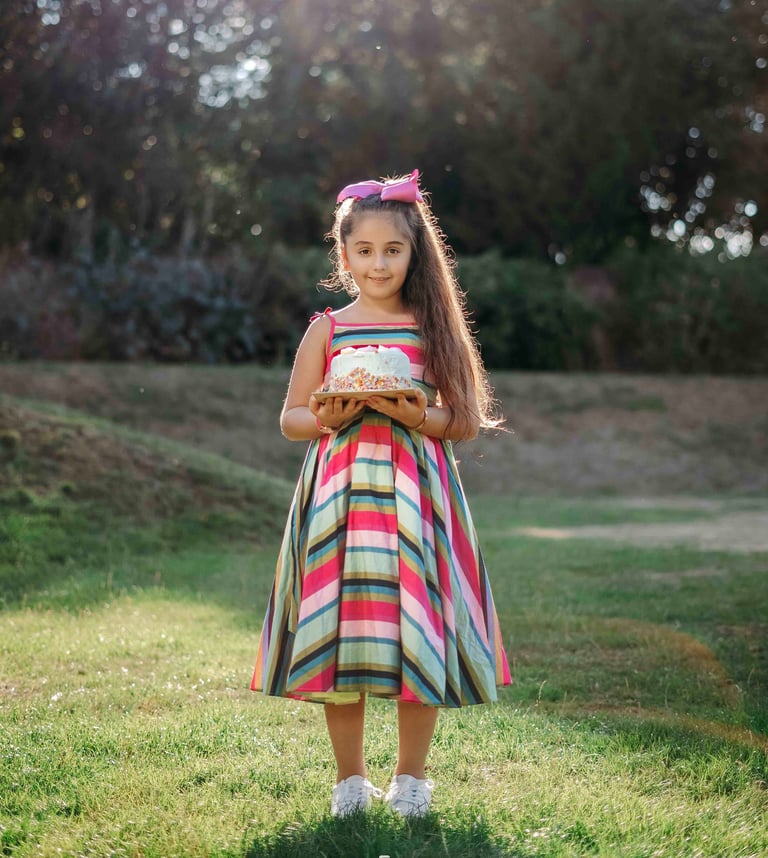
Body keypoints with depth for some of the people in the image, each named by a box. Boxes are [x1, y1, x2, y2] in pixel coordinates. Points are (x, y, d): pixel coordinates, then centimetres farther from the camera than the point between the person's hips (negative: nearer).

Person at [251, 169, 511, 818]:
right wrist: (325, 419, -10)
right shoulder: (327, 330, 7)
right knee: (337, 627, 0)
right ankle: (350, 776, 17)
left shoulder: (434, 328, 6)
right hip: (340, 494, 1)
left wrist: (422, 417, -14)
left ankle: (412, 775, 16)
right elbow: (291, 418, 11)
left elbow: (468, 422, 5)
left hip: (414, 497, 0)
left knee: (418, 628, -2)